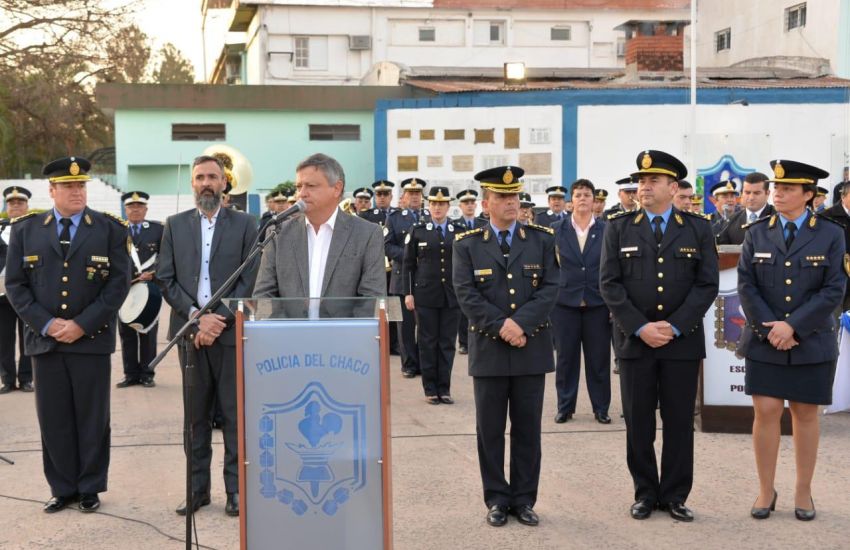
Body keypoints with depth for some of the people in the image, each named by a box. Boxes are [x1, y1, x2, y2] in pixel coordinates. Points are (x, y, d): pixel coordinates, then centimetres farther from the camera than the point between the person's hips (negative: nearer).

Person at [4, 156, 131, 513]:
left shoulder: (110, 229, 1)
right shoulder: (26, 230, 7)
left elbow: (118, 283, -4)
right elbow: (15, 284, 5)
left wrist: (82, 324, -12)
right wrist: (46, 324, -8)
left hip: (92, 339, -1)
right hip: (44, 339, 2)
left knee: (92, 417, 5)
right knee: (53, 418, 6)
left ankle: (90, 488, 17)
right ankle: (62, 488, 17)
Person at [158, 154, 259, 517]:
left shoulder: (244, 225, 3)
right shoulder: (175, 225, 10)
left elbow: (250, 280, -2)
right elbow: (166, 279, 4)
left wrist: (220, 319, -12)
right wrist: (196, 316, -9)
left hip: (231, 330, -2)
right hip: (190, 330, 2)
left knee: (235, 413, 1)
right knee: (195, 414, 7)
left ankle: (236, 488, 9)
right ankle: (197, 487, 15)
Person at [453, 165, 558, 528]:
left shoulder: (542, 240, 6)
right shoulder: (467, 244, 4)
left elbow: (550, 288, -3)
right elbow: (466, 294, -6)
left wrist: (520, 323, -16)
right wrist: (501, 326, -16)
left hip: (532, 349, 1)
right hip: (488, 349, -1)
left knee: (527, 428, 6)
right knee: (490, 429, 5)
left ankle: (524, 499, 16)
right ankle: (497, 499, 15)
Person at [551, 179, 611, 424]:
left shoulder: (607, 230, 3)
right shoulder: (556, 230, 3)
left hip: (598, 303, 0)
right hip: (565, 303, 0)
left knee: (599, 358, 4)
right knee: (566, 357, 6)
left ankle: (601, 408, 16)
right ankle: (565, 407, 17)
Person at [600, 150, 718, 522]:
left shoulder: (698, 229, 4)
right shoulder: (618, 229, 4)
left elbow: (707, 284, -1)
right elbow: (609, 283, -2)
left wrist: (674, 327, -11)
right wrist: (641, 328, -12)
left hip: (682, 340, 0)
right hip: (633, 339, 0)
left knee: (679, 422, 5)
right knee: (638, 422, 6)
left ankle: (675, 496, 16)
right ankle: (645, 493, 18)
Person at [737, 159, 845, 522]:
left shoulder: (831, 235, -1)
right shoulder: (757, 233, 5)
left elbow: (834, 289, -7)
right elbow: (746, 286, 0)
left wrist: (793, 326, -15)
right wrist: (768, 328, -12)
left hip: (812, 342, -1)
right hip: (765, 342, 1)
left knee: (805, 414, 7)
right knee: (766, 412, -1)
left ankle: (804, 492, 18)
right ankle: (766, 490, 11)